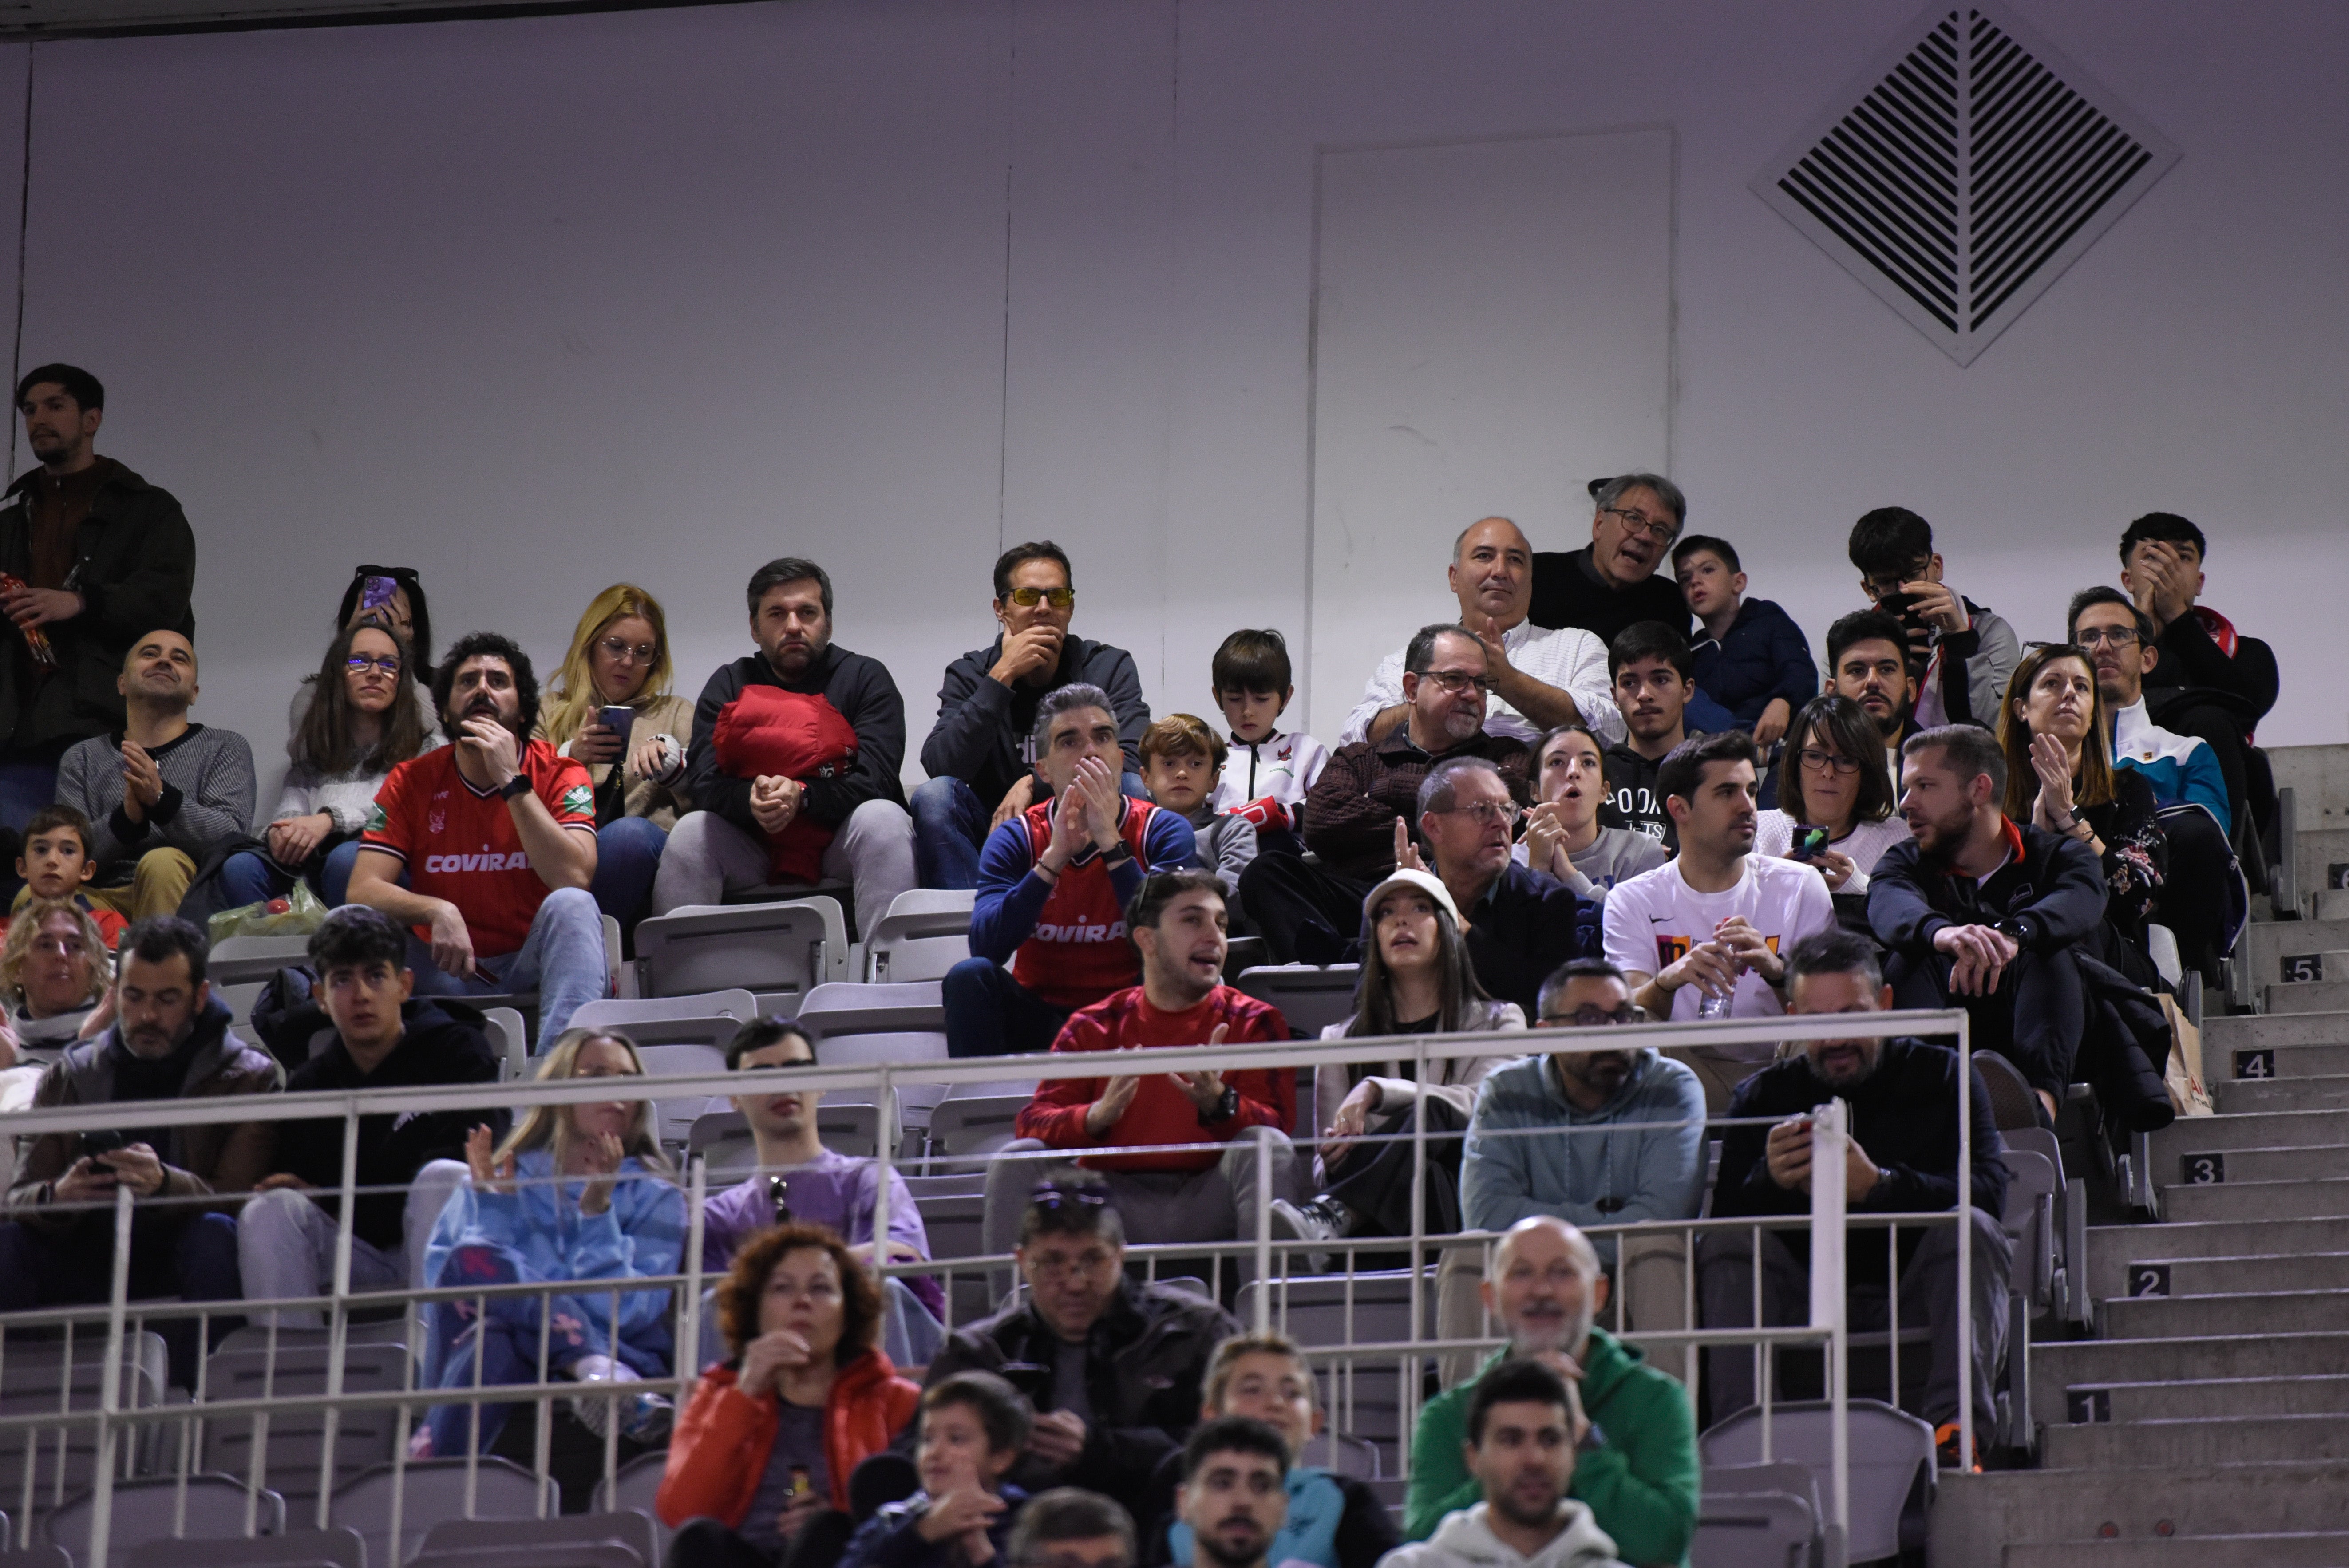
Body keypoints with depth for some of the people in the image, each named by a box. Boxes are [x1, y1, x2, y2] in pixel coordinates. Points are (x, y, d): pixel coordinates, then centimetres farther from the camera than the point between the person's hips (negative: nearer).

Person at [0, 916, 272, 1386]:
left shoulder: (250, 1077, 0)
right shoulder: (69, 1076, 9)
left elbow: (240, 1198, -14)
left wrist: (164, 1185, -36)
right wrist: (55, 1198, -25)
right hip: (91, 1266, 3)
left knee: (214, 1234, -35)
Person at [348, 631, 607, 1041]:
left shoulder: (559, 775, -2)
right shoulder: (413, 781, 2)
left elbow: (573, 878, -20)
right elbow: (363, 890, -8)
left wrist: (511, 780, -20)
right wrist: (437, 911, -29)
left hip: (530, 970, -1)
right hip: (447, 969, 1)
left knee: (570, 904, -32)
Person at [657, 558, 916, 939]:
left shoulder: (866, 677, 0)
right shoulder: (729, 685, 7)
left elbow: (875, 779, -14)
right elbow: (702, 782, -7)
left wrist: (802, 796, -32)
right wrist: (750, 799, -31)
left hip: (840, 845, -2)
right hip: (757, 849, 2)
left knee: (883, 819, -32)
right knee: (691, 831, -24)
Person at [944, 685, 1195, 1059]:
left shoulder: (1163, 832, -5)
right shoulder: (1015, 839, -2)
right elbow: (986, 947, -18)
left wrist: (1111, 843, -25)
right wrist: (1056, 857, -25)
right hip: (1042, 1013, 1)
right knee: (970, 976, -25)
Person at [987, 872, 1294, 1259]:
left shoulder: (1252, 1022, 9)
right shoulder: (1092, 1027, 11)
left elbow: (1277, 1126, -5)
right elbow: (1033, 1123, 0)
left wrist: (1218, 1104, -28)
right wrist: (1097, 1115, -23)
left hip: (1207, 1206, -1)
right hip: (1115, 1205, 1)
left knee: (1266, 1145, -27)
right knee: (1016, 1159, -19)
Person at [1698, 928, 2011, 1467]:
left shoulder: (1943, 1075, 4)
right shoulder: (1763, 1095, 8)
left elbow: (1989, 1190, -14)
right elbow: (1726, 1214, -5)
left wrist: (1878, 1185, -31)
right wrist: (1771, 1181, -30)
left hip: (1914, 1298, -1)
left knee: (1970, 1229, -28)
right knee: (1727, 1243, -21)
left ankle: (1956, 1426, -39)